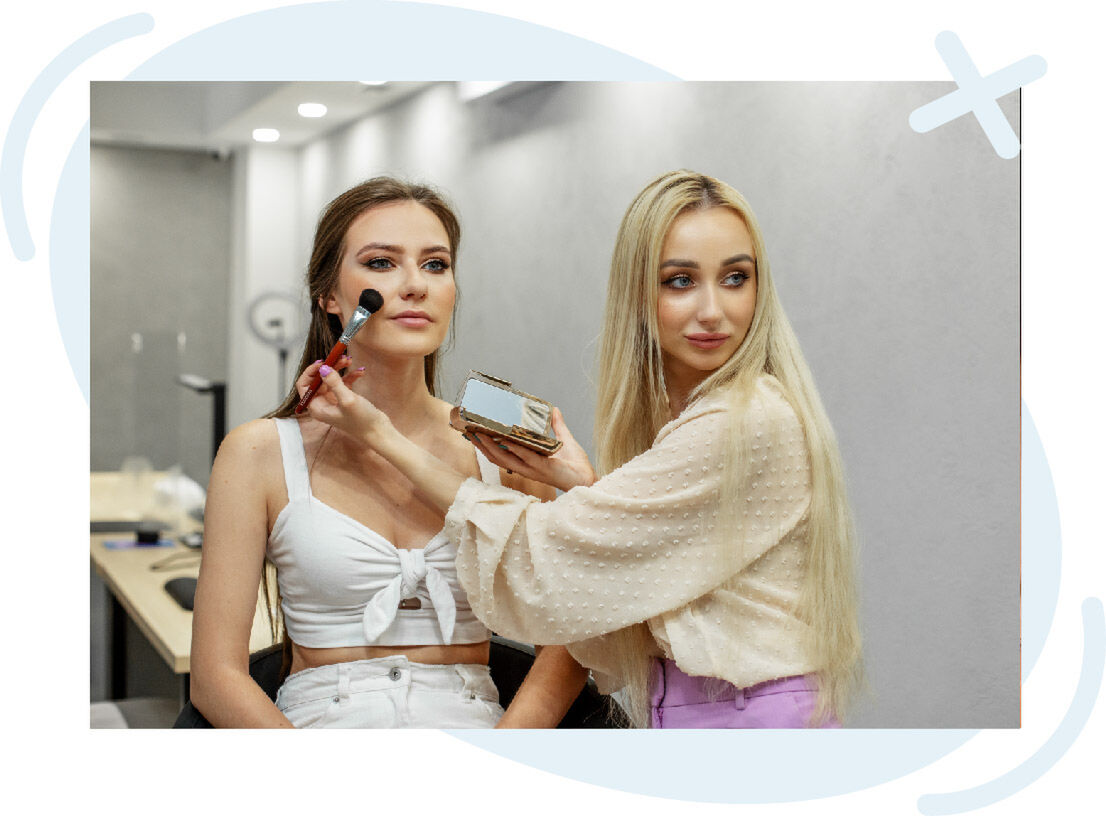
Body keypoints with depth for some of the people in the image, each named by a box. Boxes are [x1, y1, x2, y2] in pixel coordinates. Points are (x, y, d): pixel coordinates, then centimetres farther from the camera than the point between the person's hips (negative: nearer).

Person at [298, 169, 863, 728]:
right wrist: (580, 483, 2)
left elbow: (550, 555, -16)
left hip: (750, 718, -7)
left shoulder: (747, 424, -18)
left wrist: (382, 436, -11)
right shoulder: (674, 413, 10)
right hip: (679, 713, 7)